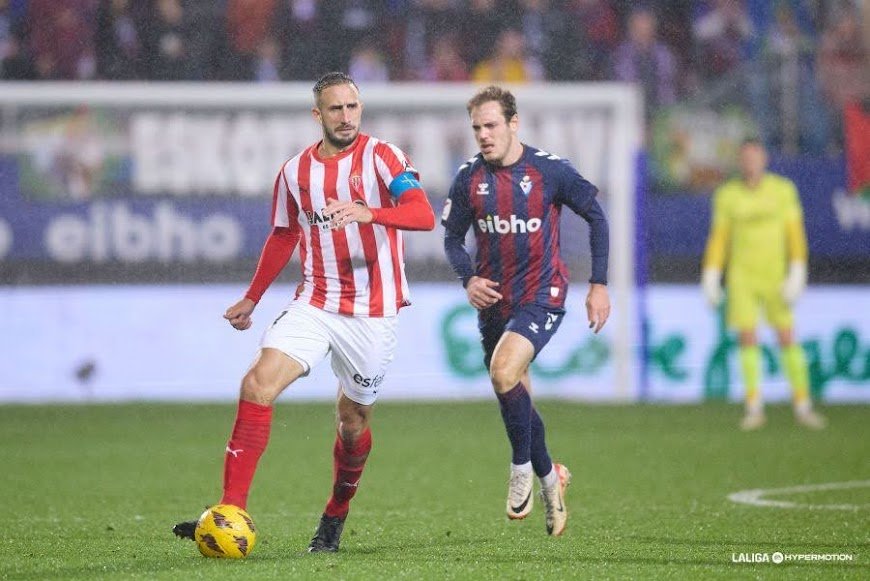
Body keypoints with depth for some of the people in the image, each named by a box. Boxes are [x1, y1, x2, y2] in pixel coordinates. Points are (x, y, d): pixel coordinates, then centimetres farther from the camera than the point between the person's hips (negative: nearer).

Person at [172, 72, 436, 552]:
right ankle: (232, 510, -20)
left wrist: (370, 213, -40)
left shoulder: (380, 156, -8)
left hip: (372, 312, -3)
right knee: (258, 383, -18)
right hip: (315, 304, 3)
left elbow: (423, 215, -23)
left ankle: (335, 518, 33)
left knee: (353, 419, 7)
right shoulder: (294, 173, 6)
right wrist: (252, 299, 24)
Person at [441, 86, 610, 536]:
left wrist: (599, 284, -3)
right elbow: (452, 236, 10)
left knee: (504, 370, -28)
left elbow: (596, 216, 0)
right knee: (515, 397, 12)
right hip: (493, 301, 5)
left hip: (541, 297, -5)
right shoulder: (469, 178, -1)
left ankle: (522, 467, -8)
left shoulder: (550, 171, -10)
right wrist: (468, 279, -10)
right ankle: (549, 476, 35)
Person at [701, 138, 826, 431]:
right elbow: (718, 239, 6)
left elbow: (795, 234, -3)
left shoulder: (783, 190, -1)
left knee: (787, 338, -2)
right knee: (747, 338, -8)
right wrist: (710, 278, 0)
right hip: (741, 276, 0)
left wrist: (797, 274, -12)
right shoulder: (727, 195, 2)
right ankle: (754, 408, -4)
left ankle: (803, 406, 6)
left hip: (774, 275, 0)